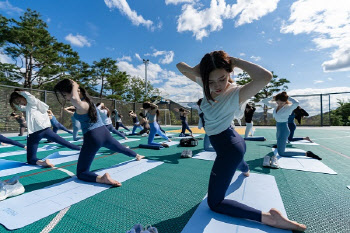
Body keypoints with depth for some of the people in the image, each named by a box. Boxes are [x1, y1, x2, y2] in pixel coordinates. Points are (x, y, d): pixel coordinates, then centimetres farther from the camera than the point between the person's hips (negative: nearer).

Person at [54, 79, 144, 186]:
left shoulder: (80, 105, -16)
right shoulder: (86, 99, 9)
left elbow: (75, 99, -42)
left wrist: (74, 86, -23)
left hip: (92, 138, -8)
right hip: (104, 132, 8)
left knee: (81, 173, 1)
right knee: (122, 149, 36)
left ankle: (101, 178, -27)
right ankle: (137, 156, 60)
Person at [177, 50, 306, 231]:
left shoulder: (235, 94, -28)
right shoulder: (207, 85, -9)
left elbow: (265, 77, -49)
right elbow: (181, 66, -2)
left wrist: (235, 61, -35)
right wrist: (201, 68, -22)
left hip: (228, 146, -8)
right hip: (231, 142, 8)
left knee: (214, 203, -5)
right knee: (235, 161, 44)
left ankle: (269, 218, -4)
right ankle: (245, 170, 79)